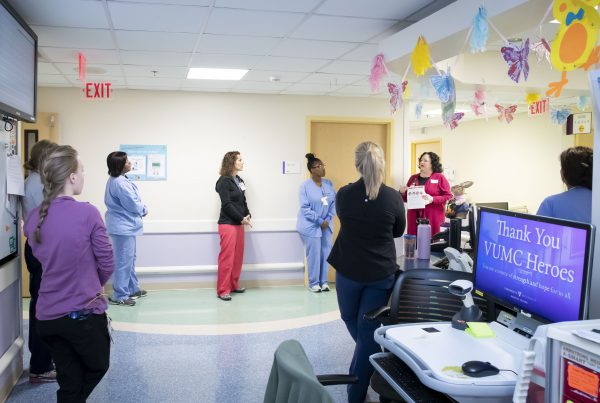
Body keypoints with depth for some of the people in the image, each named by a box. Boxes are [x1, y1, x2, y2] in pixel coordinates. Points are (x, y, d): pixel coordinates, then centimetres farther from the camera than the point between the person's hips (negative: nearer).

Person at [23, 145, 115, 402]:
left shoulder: (33, 219, 0)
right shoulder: (88, 213, -16)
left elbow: (44, 260, 12)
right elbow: (107, 263, -8)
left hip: (48, 315, 5)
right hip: (84, 312, -5)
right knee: (97, 367, 23)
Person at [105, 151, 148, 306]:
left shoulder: (118, 180, 10)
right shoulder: (119, 183, -23)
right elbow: (133, 205, -20)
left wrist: (140, 208, -4)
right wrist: (144, 209, -1)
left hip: (125, 225, 11)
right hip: (123, 226, -11)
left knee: (129, 259, 19)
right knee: (123, 261, -4)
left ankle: (133, 289, 31)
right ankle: (119, 296, 3)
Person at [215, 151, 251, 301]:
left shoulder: (239, 181, 14)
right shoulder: (224, 181, -9)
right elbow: (227, 204, -14)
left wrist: (247, 215, -3)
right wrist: (241, 219, -11)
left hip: (239, 224, 8)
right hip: (228, 224, -8)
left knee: (238, 257, 11)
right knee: (227, 258, -5)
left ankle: (233, 285, 23)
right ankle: (223, 290, 1)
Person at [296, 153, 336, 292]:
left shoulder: (328, 183, 3)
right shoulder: (305, 186, -11)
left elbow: (334, 202, 5)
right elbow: (305, 208, -14)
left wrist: (328, 219, -7)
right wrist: (319, 221, -16)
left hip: (326, 225, 5)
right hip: (311, 226, -5)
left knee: (326, 254, 8)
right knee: (314, 255, 1)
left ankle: (323, 281, 22)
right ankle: (314, 283, 15)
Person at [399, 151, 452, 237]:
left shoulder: (440, 177, 2)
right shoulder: (413, 178, 14)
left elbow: (448, 196, -4)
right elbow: (407, 198, 22)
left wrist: (432, 199, -17)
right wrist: (402, 193, 0)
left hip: (433, 218, -4)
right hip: (414, 217, 4)